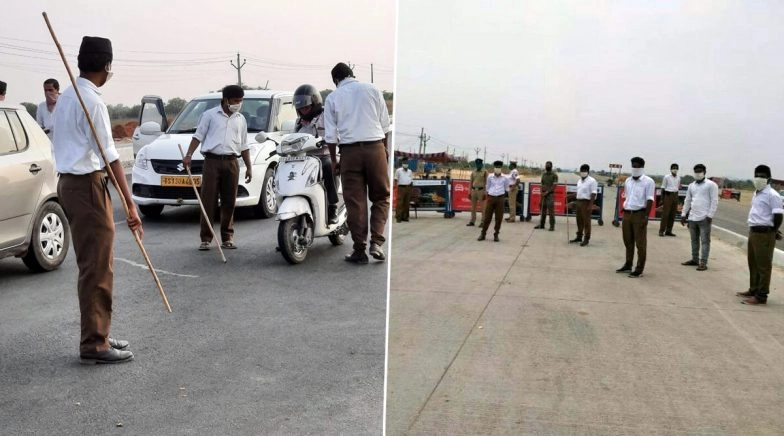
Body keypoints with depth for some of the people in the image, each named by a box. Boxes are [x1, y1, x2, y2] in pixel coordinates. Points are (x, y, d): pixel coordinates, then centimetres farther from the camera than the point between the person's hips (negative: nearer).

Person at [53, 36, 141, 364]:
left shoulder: (66, 97, 14)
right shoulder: (92, 101, -15)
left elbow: (73, 144, 14)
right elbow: (109, 155, -21)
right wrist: (130, 203, -23)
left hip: (70, 181, 10)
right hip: (86, 185, -10)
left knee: (92, 264, 15)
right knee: (96, 266, -5)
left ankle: (97, 335, 23)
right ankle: (93, 344, 1)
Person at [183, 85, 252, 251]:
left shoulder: (241, 119, 16)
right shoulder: (210, 115, 5)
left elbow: (244, 146, 19)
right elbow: (198, 136, 3)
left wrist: (249, 167, 14)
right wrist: (189, 155, -9)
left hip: (231, 163, 3)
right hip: (212, 161, -3)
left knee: (229, 202, 4)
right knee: (208, 201, -5)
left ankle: (227, 238, 13)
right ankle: (205, 239, -1)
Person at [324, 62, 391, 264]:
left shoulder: (332, 98, 6)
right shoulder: (372, 90, 7)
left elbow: (331, 135, 4)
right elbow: (385, 124, 8)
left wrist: (333, 160, 14)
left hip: (349, 151, 0)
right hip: (375, 147, 0)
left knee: (355, 202, 4)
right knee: (381, 197, 11)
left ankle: (359, 250, 8)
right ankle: (376, 242, -3)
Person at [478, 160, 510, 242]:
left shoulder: (505, 178, 0)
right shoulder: (490, 177, 3)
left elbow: (507, 189, 14)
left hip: (500, 199, -1)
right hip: (491, 198, 1)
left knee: (499, 218, 3)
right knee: (487, 217, 4)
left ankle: (496, 235, 15)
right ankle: (483, 234, 13)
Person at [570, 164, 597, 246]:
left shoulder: (592, 181, -9)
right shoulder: (579, 181, 15)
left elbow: (593, 194, -15)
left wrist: (590, 205, -20)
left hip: (586, 202, -7)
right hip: (579, 202, 7)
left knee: (586, 221, -3)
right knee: (579, 221, 13)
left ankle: (586, 239, 3)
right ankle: (579, 237, 24)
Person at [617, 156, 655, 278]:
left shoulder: (648, 181, -6)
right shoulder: (628, 181, 13)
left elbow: (650, 200, -11)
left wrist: (646, 216, -17)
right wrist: (623, 213, 14)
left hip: (639, 214, -6)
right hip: (627, 214, 6)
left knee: (640, 243, 0)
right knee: (628, 241, 13)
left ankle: (639, 269, 4)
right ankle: (628, 265, 24)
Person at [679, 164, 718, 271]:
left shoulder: (711, 185, -4)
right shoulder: (691, 186, 14)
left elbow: (714, 201, -8)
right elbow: (687, 201, 19)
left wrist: (710, 216, -14)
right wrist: (683, 214, 14)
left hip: (704, 218, -6)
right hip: (692, 217, 6)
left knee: (705, 241, -3)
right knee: (694, 240, 14)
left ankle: (703, 263, -3)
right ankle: (695, 259, 24)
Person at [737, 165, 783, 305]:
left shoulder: (772, 195, -14)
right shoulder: (756, 193, 14)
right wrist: (752, 229, 14)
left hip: (765, 234, -9)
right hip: (753, 231, 9)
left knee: (763, 265, -3)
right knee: (753, 263, 17)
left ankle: (761, 296, 2)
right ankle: (753, 290, 29)